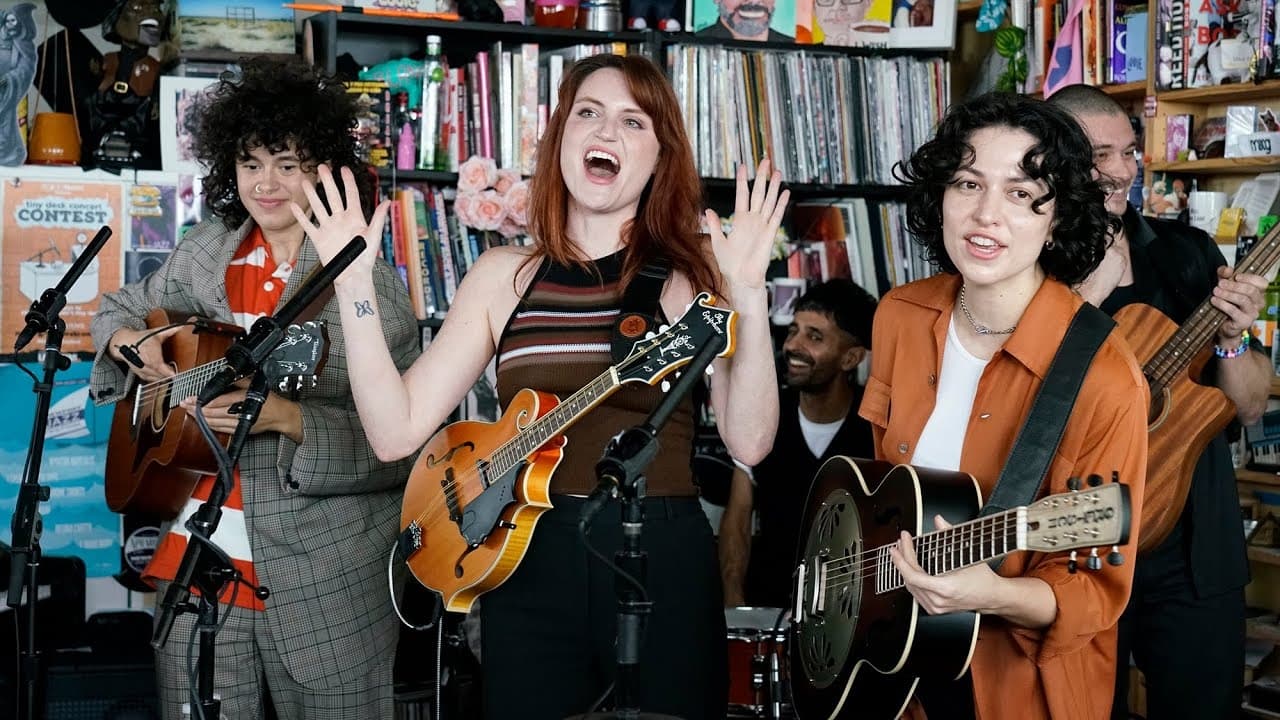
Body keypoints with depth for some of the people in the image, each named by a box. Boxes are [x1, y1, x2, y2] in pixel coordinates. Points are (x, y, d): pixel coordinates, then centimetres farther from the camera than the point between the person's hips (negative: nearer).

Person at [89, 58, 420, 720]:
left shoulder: (370, 282, -8)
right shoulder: (205, 253, 8)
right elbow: (116, 311, 25)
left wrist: (286, 418, -25)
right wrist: (133, 343, 3)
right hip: (199, 556, 4)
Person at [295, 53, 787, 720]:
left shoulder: (692, 270, -1)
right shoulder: (503, 275, 6)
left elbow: (748, 442, -12)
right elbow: (397, 431, 0)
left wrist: (750, 296, -21)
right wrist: (354, 286, -6)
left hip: (665, 565, -2)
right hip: (527, 565, 2)